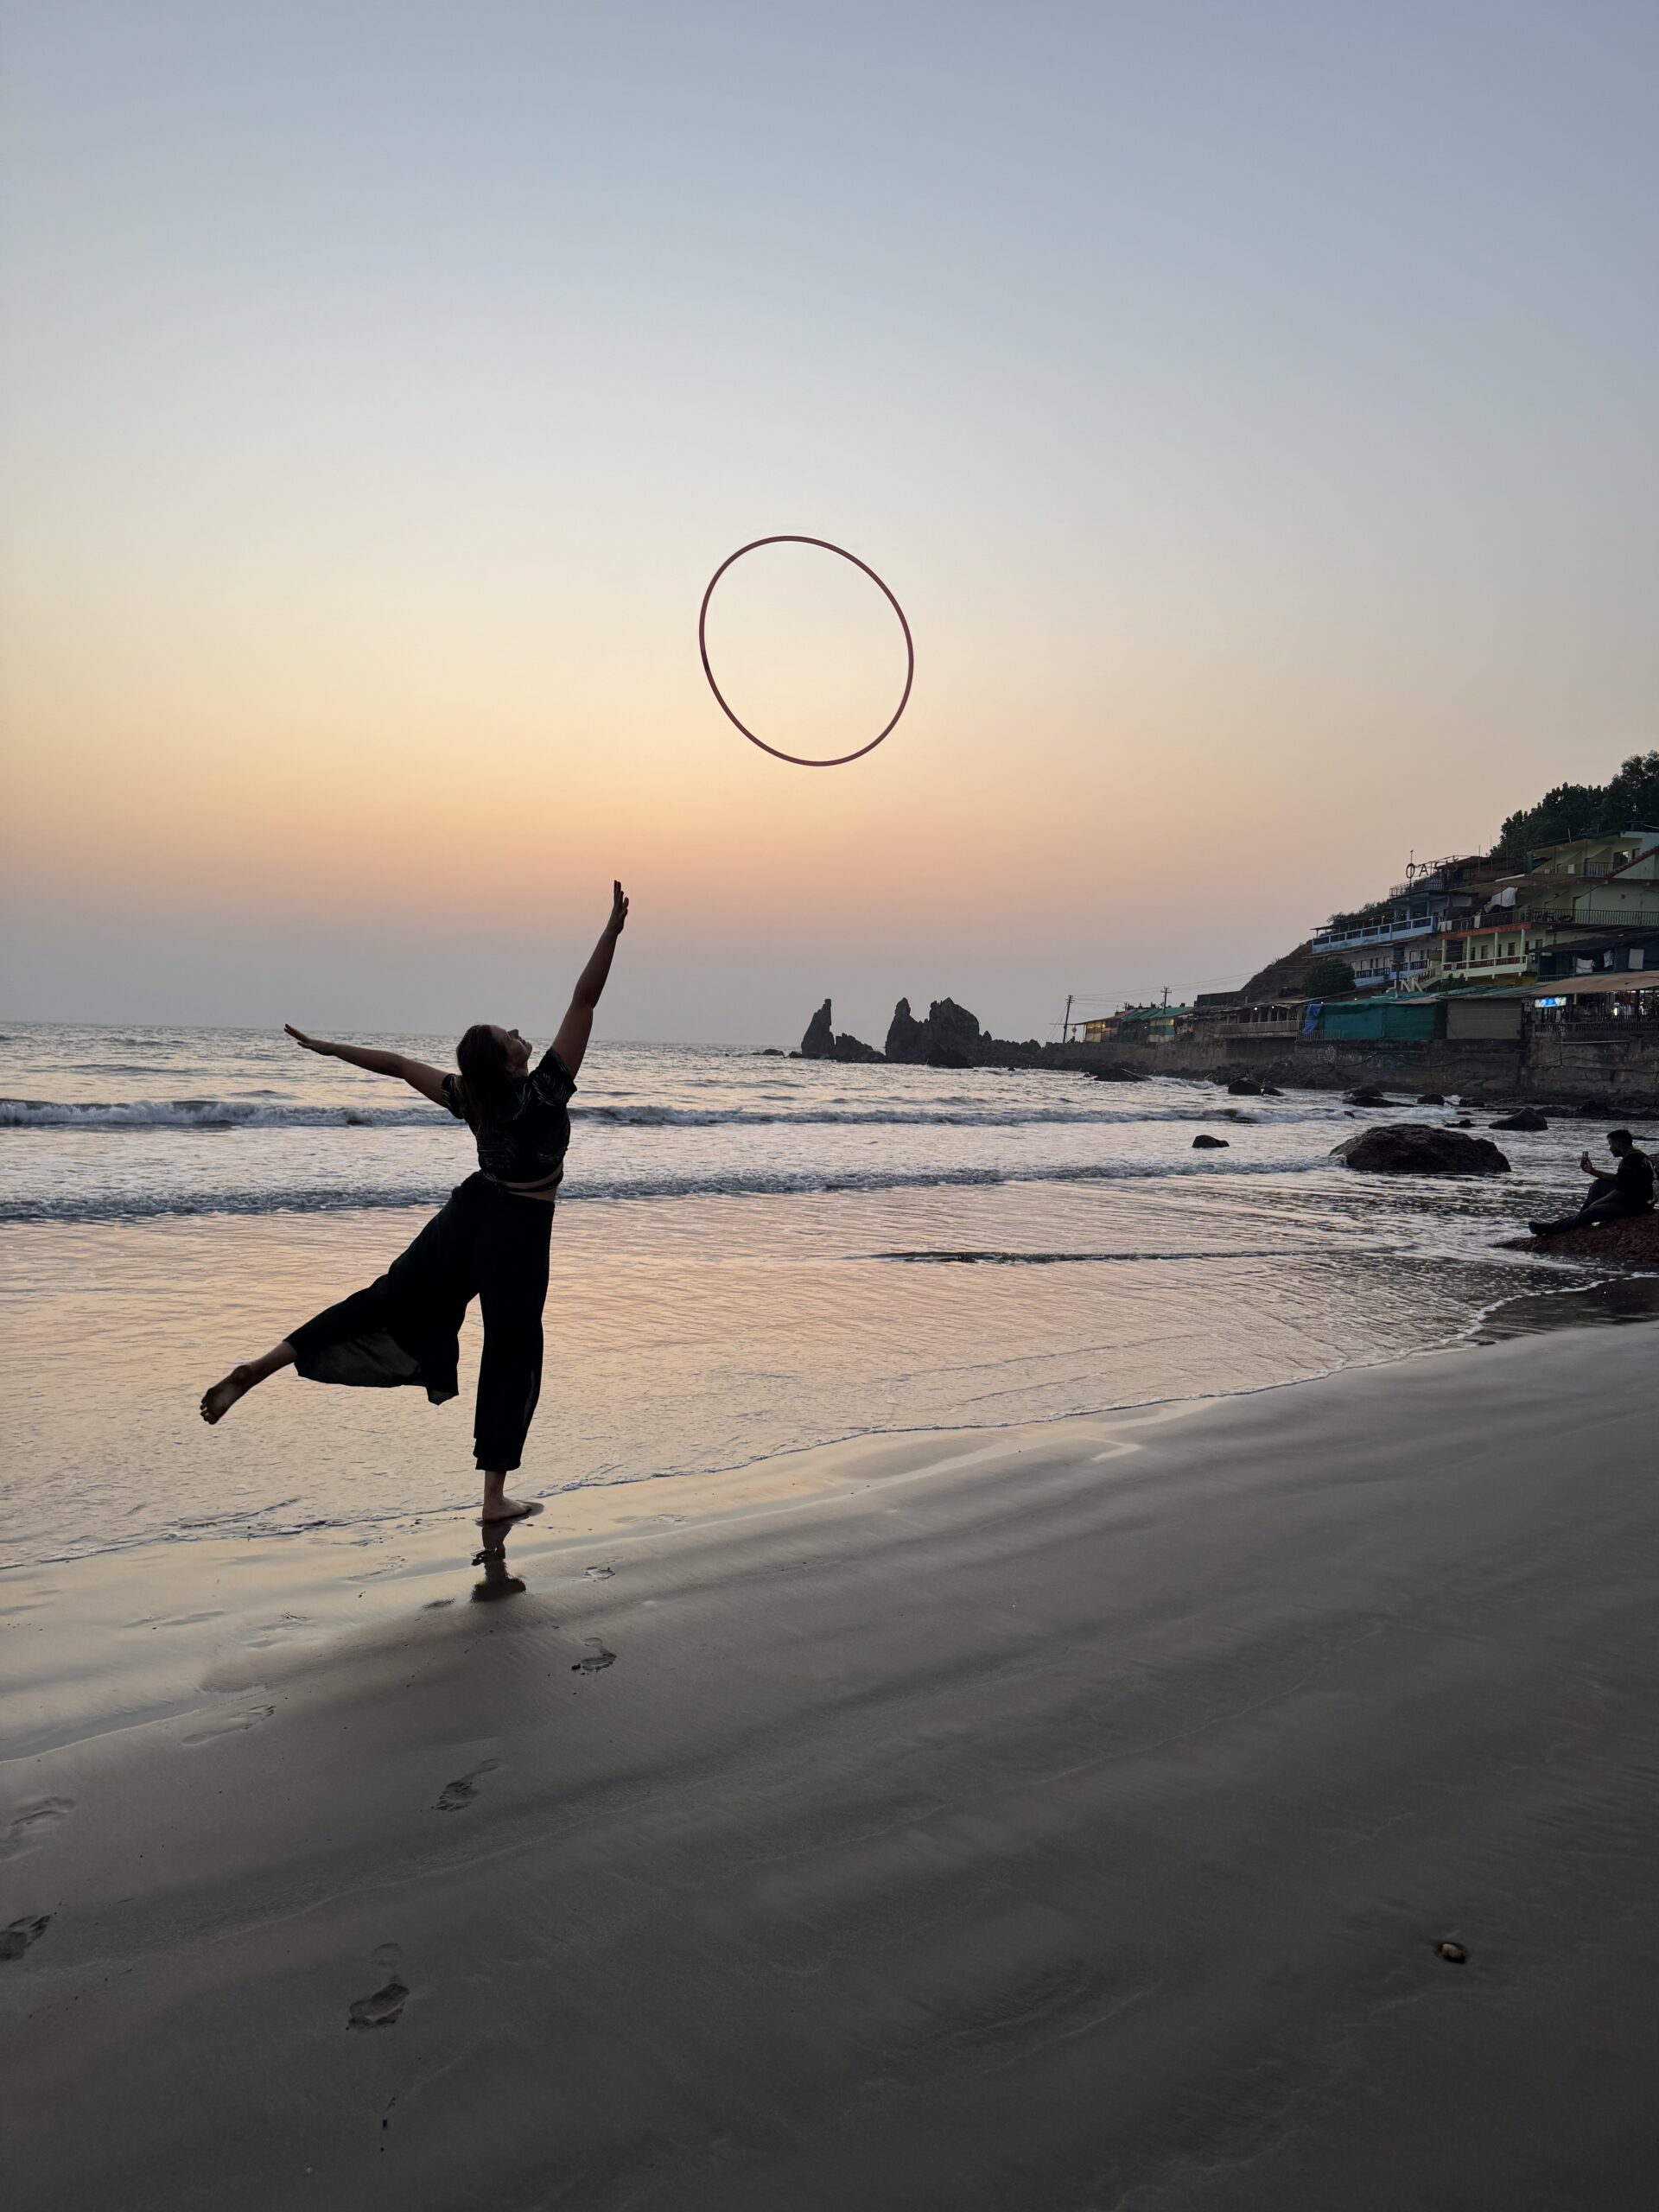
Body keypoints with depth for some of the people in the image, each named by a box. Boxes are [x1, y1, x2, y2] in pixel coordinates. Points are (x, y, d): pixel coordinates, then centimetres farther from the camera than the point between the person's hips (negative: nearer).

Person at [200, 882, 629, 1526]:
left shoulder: (467, 1097, -8)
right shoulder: (545, 1090, -22)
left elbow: (399, 1063, 4)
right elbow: (584, 1002, -26)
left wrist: (328, 1047, 17)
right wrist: (612, 930, -28)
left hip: (469, 1213, 5)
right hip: (519, 1233, -5)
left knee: (385, 1301, 14)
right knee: (511, 1358, 3)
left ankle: (261, 1366, 1)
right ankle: (495, 1497, 7)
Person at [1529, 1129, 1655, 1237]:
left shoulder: (1630, 1161, -23)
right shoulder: (1636, 1156, 11)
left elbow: (1620, 1193, -24)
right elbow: (1617, 1179, 18)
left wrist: (1595, 1203, -11)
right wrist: (1592, 1171, 11)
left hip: (1635, 1205, -10)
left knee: (1590, 1212, -14)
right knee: (1598, 1185, 15)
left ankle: (1549, 1229, -7)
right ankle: (1578, 1217, 15)